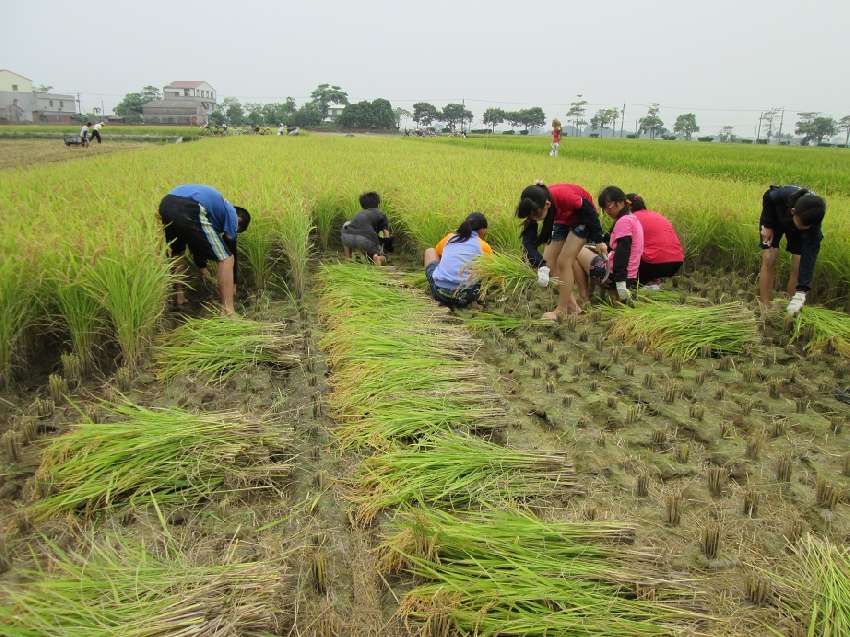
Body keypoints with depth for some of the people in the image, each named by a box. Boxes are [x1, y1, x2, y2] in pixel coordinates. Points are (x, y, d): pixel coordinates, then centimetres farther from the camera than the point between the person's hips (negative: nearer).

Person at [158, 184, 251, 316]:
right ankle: (228, 313, 0)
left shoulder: (218, 205, 42)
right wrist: (233, 284, 36)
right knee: (226, 258, 3)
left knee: (177, 253, 35)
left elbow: (198, 242, 47)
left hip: (166, 204, 8)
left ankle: (180, 297, 40)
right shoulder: (231, 213, 23)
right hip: (189, 209, -8)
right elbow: (231, 251, 24)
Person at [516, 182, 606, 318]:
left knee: (564, 262, -14)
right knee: (547, 262, -3)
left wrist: (599, 241, -16)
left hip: (582, 216, -5)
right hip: (563, 219, 6)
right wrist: (541, 266, -45)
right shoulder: (535, 208, -26)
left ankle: (562, 310, -1)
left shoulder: (563, 196, -40)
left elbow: (589, 211, -22)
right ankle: (572, 307, 7)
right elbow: (528, 241, -31)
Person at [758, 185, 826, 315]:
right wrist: (767, 225, -18)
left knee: (798, 267, -11)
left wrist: (801, 292, -47)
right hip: (774, 218, 0)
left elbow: (809, 257, -40)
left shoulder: (813, 221, -38)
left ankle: (789, 313, -1)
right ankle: (764, 308, -12)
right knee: (769, 260, -14)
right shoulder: (781, 195, -43)